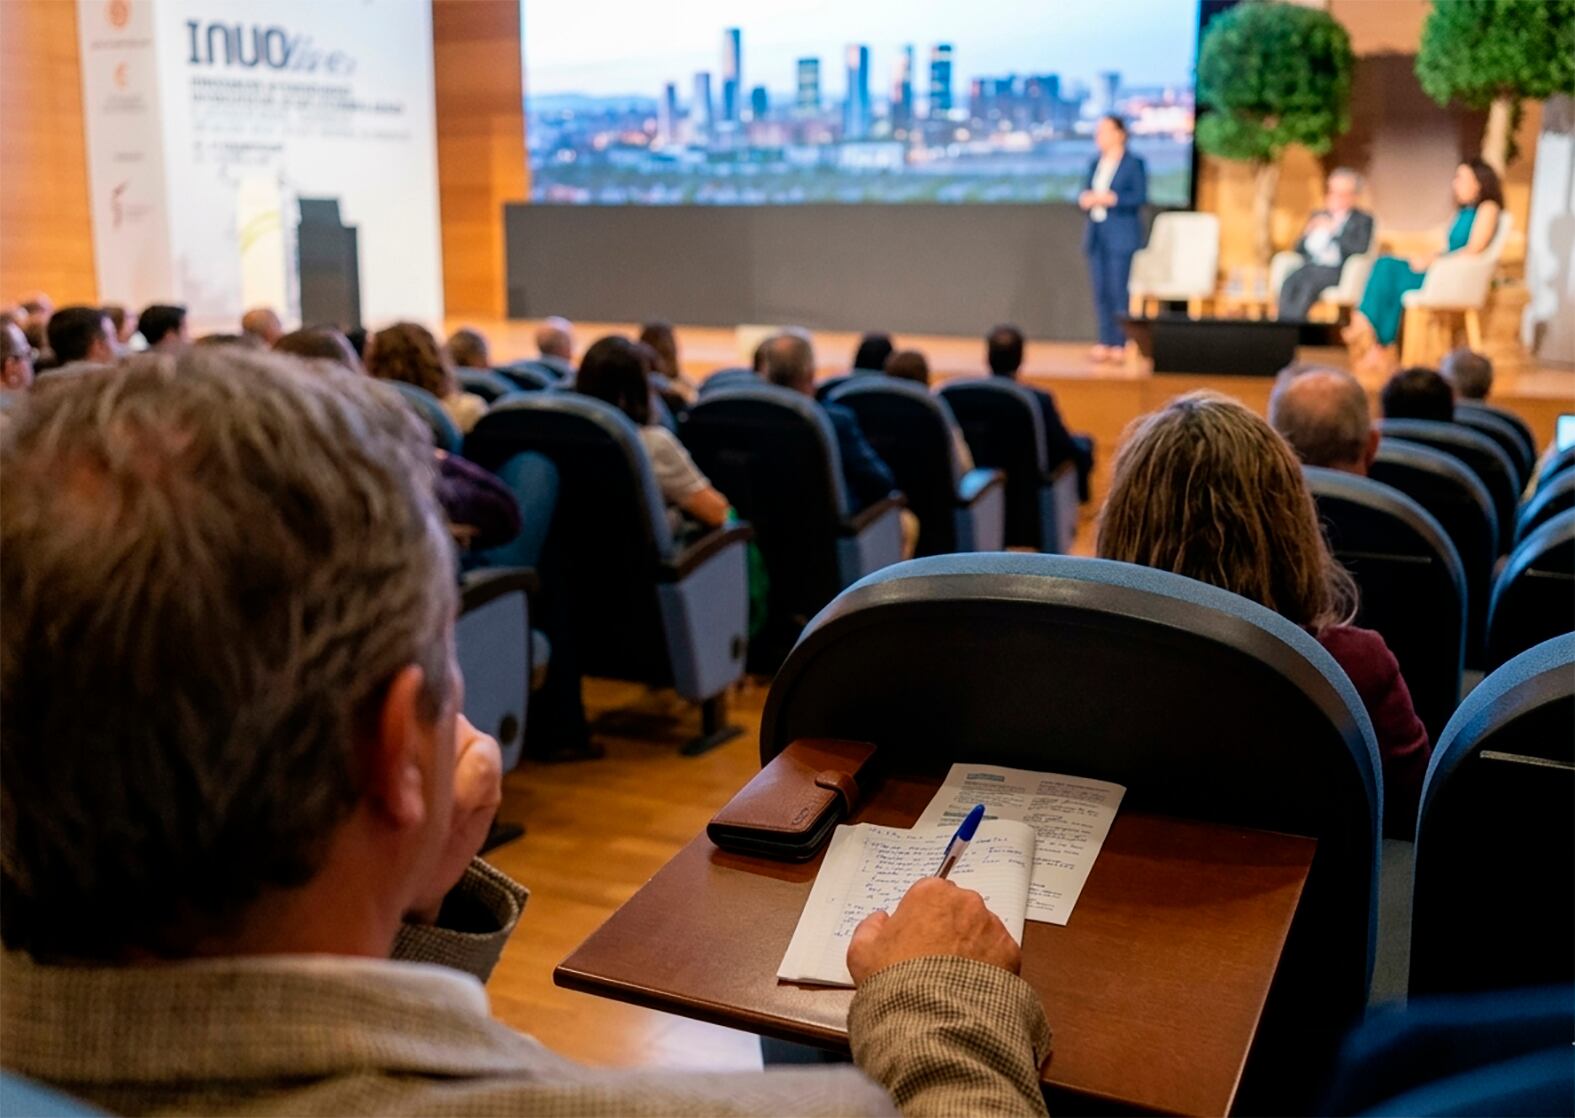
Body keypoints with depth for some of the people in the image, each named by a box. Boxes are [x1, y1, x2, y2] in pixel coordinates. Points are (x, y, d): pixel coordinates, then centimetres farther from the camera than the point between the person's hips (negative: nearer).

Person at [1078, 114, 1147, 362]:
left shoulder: (1134, 163, -3)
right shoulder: (1095, 164, 17)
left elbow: (1140, 196, -11)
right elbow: (1084, 193, 17)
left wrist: (1110, 199, -19)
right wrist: (1085, 199, -6)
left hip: (1121, 236, -6)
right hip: (1096, 234, 6)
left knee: (1118, 289, -8)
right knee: (1100, 290, 5)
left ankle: (1120, 343, -4)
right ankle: (1105, 342, 11)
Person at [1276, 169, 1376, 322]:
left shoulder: (1363, 219, 12)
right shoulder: (1318, 215, 27)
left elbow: (1361, 247, -7)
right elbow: (1299, 249, 23)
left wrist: (1334, 230, -9)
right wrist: (1306, 233, 2)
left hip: (1336, 270, -4)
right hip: (1311, 266, 4)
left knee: (1308, 283, -35)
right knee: (1289, 283, -29)